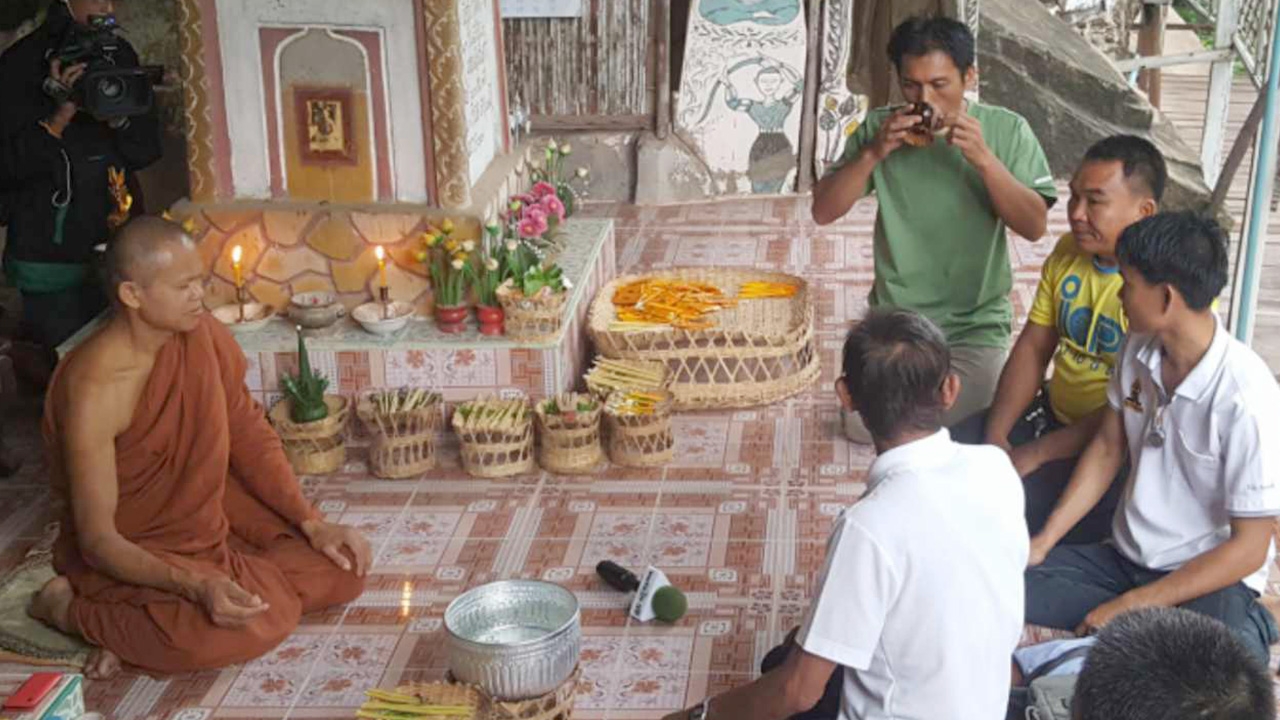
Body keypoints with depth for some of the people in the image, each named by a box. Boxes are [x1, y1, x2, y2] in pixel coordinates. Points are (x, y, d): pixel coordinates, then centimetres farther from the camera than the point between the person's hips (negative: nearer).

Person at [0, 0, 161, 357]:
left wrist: (119, 118, -15)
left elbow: (148, 150, 5)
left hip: (119, 249, 4)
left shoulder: (120, 55, 5)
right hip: (52, 261, -4)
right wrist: (59, 117, -24)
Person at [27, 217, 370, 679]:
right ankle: (69, 606, -6)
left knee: (343, 571, -5)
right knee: (254, 624, -30)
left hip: (211, 514, 7)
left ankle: (148, 613, -3)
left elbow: (247, 434, 3)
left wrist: (311, 522, -7)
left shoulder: (204, 336, -11)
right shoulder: (94, 390, -29)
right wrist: (196, 586, -41)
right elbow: (97, 539, -27)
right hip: (132, 551, -7)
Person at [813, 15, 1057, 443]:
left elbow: (1035, 226, -14)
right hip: (894, 316, 2)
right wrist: (873, 153, -22)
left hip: (976, 324, -2)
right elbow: (823, 212, -7)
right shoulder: (880, 128, -3)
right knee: (862, 429, -6)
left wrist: (984, 158, -26)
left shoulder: (1007, 130, -8)